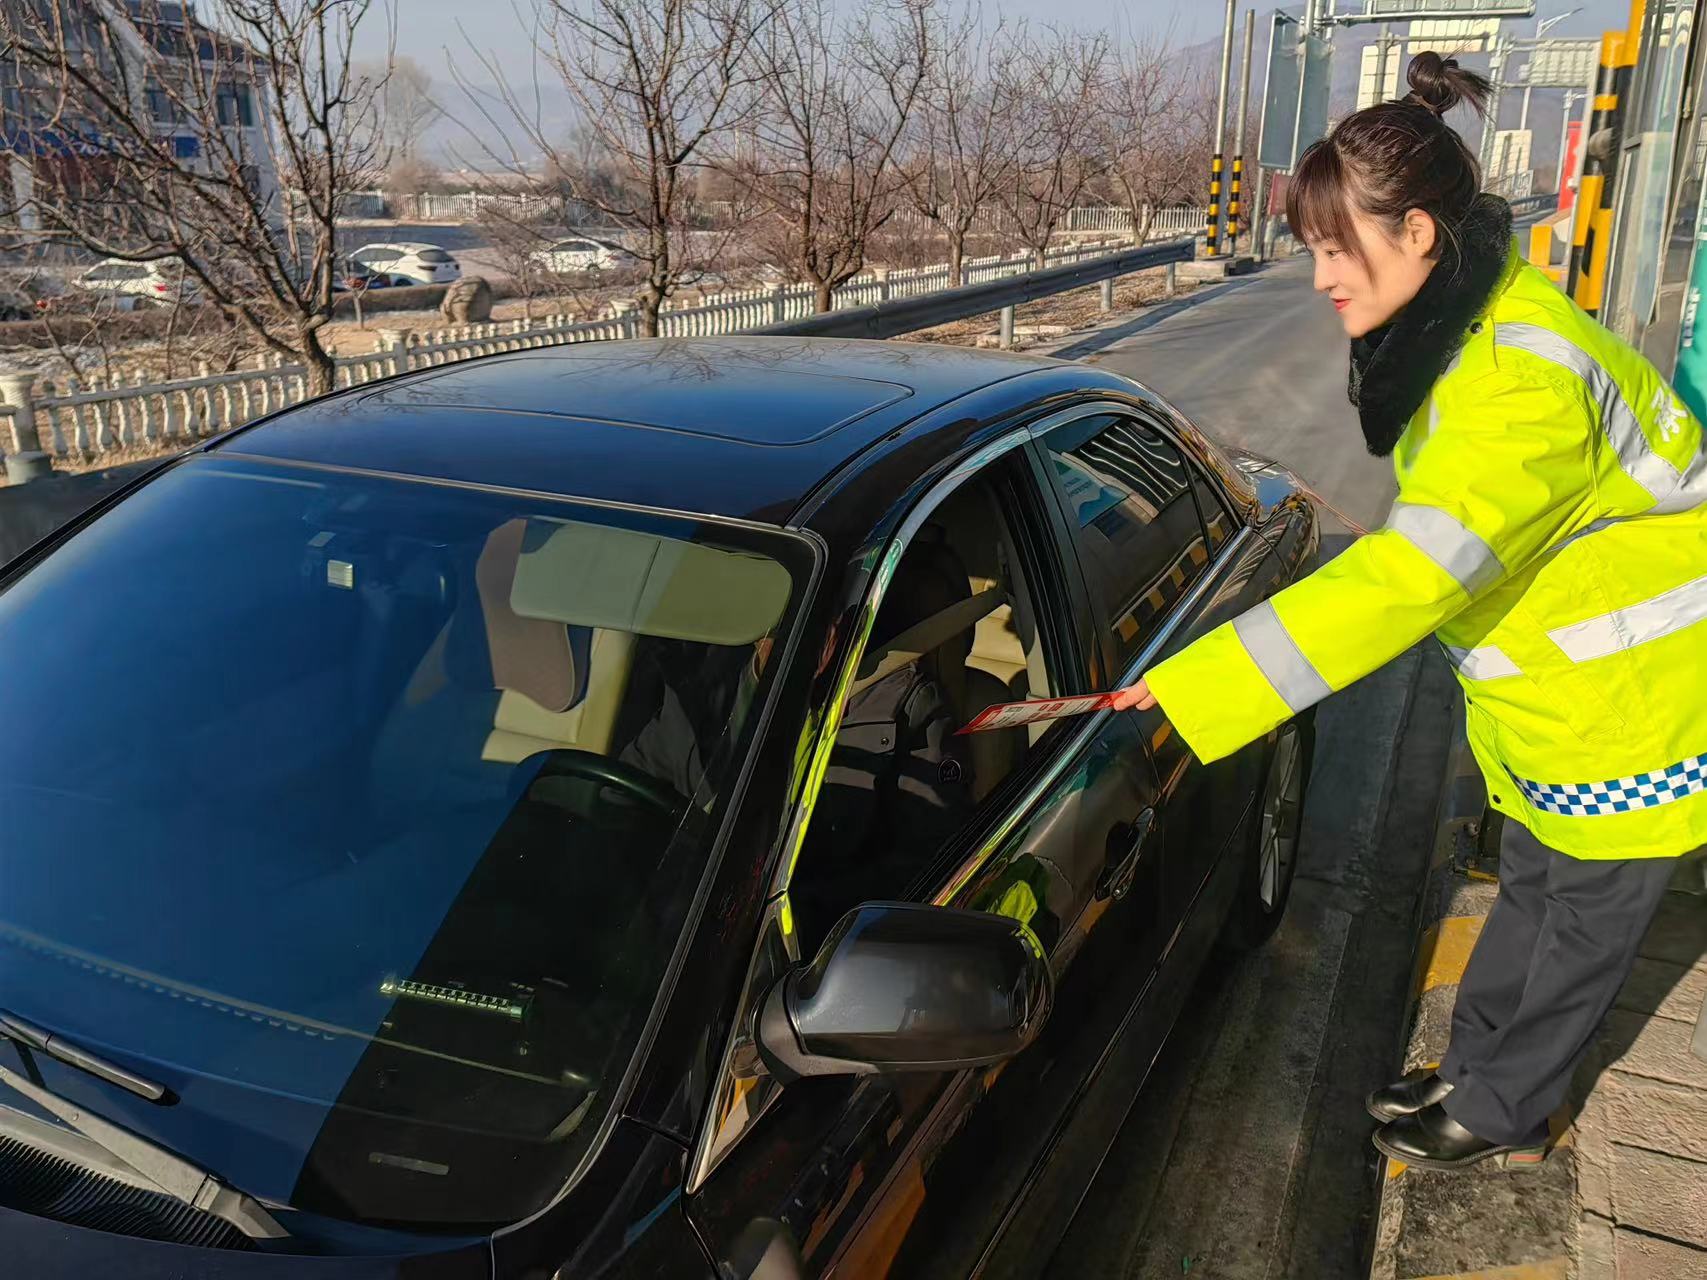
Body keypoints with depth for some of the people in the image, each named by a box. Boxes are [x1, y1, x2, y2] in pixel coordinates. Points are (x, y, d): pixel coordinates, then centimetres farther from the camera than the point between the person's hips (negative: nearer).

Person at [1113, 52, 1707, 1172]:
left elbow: (1407, 578, -40)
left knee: (1586, 925, 12)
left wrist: (1187, 693, -41)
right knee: (1532, 891, 22)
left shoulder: (1522, 387, -34)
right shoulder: (1459, 328, -2)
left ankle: (1500, 1117, 32)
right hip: (1550, 696, 9)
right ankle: (1477, 1075, 40)